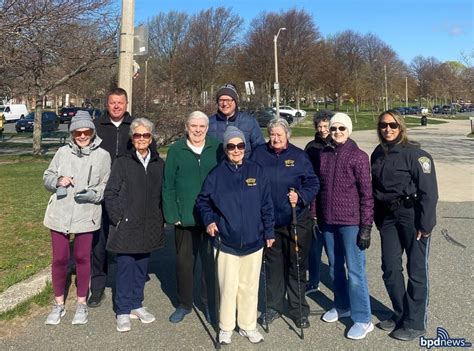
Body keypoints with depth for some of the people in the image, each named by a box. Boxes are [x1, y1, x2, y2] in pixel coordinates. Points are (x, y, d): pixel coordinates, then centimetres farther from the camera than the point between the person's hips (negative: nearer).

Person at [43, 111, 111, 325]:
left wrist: (92, 194, -18)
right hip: (59, 214, 2)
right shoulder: (63, 152, 1)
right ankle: (59, 304, 28)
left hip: (86, 215, -1)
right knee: (59, 259, 9)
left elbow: (107, 186, 0)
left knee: (82, 258, 11)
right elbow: (47, 178, 9)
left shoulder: (102, 155, -3)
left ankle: (81, 303, 29)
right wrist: (58, 180, -12)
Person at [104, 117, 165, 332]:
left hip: (149, 227, 3)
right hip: (126, 226, -3)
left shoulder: (159, 165, 5)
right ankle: (123, 311, 16)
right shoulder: (122, 163, -3)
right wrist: (118, 219, -11)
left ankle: (136, 305, 30)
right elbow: (110, 194, -5)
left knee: (141, 267, 14)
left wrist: (161, 219, 4)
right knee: (125, 267, 3)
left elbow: (163, 194, 10)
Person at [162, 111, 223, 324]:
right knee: (184, 262, 12)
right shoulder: (176, 150, 0)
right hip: (185, 219, 0)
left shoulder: (217, 149, 1)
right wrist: (172, 216, -6)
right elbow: (168, 186, 0)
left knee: (211, 263, 9)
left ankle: (210, 304, 27)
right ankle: (184, 304, 30)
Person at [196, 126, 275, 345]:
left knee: (250, 287, 13)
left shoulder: (257, 172, 1)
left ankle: (248, 326, 31)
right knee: (228, 288, 5)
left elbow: (266, 204, 5)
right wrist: (209, 220, -10)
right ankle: (226, 328, 25)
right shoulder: (216, 175, -4)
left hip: (253, 241, 2)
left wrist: (269, 231, 6)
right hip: (226, 242, -2)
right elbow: (202, 201, 6)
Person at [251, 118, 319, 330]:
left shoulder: (299, 156, -1)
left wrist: (301, 197, -18)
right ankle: (274, 307, 28)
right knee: (273, 265, 12)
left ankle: (298, 309, 22)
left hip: (297, 221, -1)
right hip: (269, 221, 1)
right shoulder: (259, 154, 2)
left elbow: (313, 183, -1)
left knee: (297, 266, 8)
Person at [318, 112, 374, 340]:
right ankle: (342, 306, 36)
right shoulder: (323, 155, 7)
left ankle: (363, 319, 12)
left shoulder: (359, 156, -7)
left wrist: (366, 226, -13)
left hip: (351, 223, -5)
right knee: (335, 268, 17)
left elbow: (367, 194, -9)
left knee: (355, 271, 0)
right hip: (328, 222, 5)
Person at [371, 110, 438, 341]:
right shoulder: (377, 154, 9)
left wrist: (425, 225, -15)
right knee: (390, 268, 10)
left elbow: (429, 191, -13)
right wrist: (379, 220, 12)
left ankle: (415, 324, 18)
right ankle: (400, 314, 30)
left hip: (412, 214, -6)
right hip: (388, 217, 6)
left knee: (416, 270, 4)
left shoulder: (414, 154, -11)